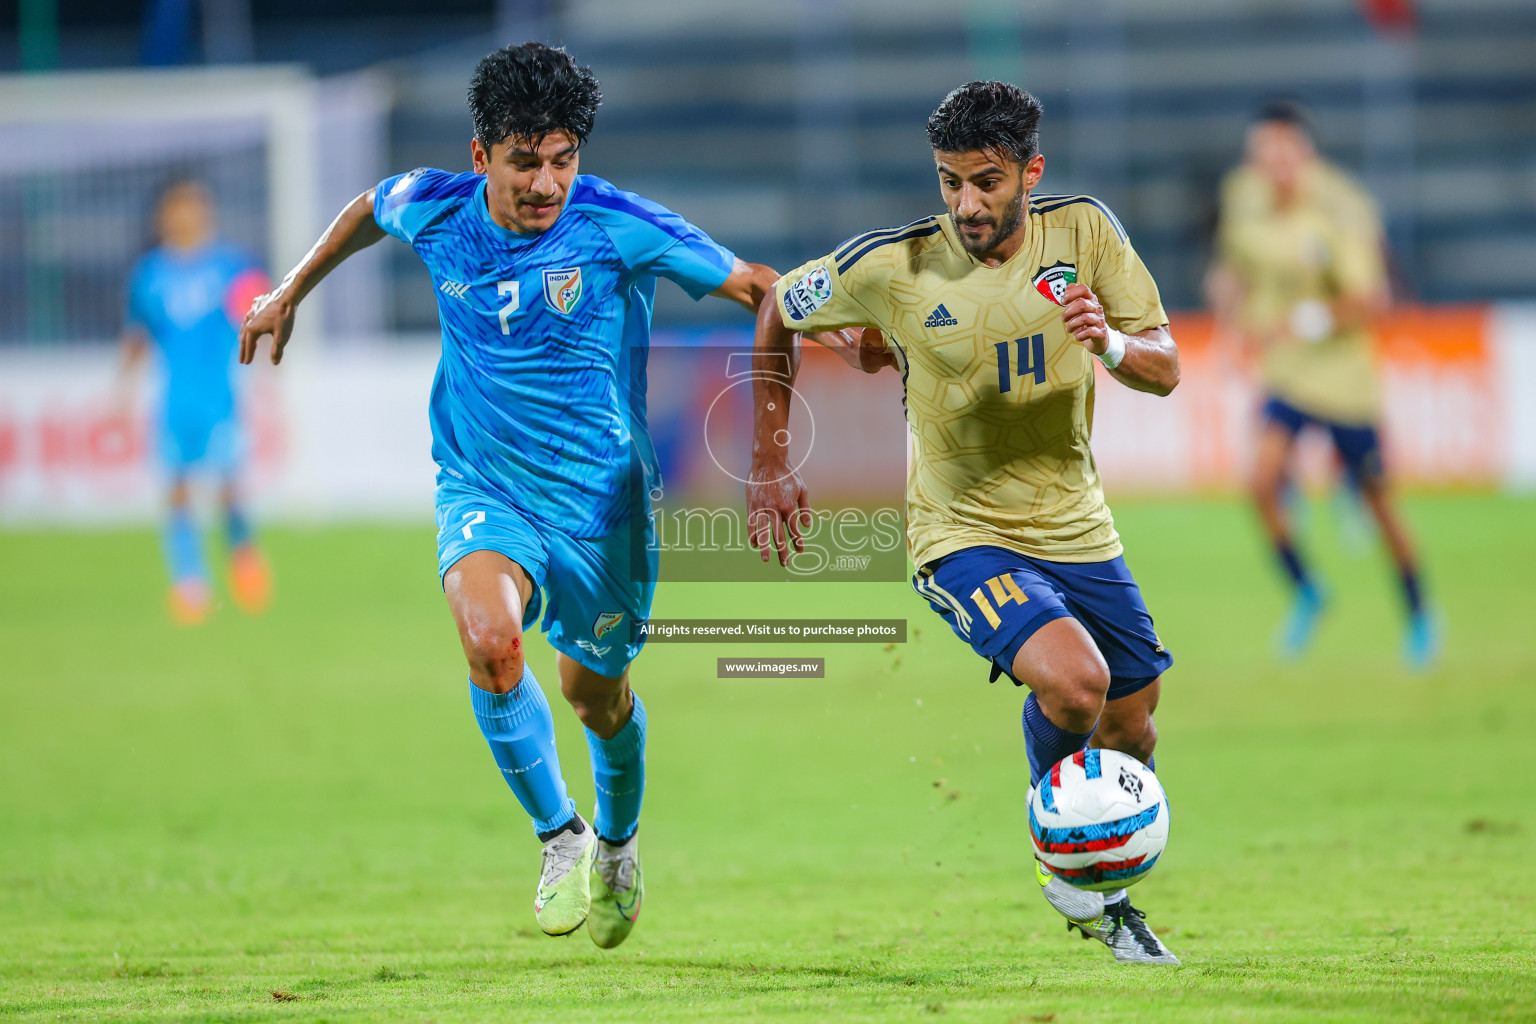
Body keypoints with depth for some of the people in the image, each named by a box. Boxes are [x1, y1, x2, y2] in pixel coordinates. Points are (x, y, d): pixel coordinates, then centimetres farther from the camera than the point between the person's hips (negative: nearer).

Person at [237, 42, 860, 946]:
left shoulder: (620, 228, -18)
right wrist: (292, 291, 25)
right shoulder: (435, 210, -9)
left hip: (598, 499, -1)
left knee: (598, 695, 15)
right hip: (483, 489, 1)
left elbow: (749, 284, -13)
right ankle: (561, 836, -8)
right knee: (491, 639, -28)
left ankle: (618, 841, 49)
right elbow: (371, 210, 16)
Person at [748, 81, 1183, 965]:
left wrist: (1111, 345, -30)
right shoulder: (889, 267, -16)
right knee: (1073, 681, -28)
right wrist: (771, 465, 2)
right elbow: (777, 317, 2)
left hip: (1078, 529, 4)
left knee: (1131, 736, 12)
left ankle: (1102, 903, 40)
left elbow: (1166, 369, -6)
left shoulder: (1084, 231, -8)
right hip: (963, 536, -4)